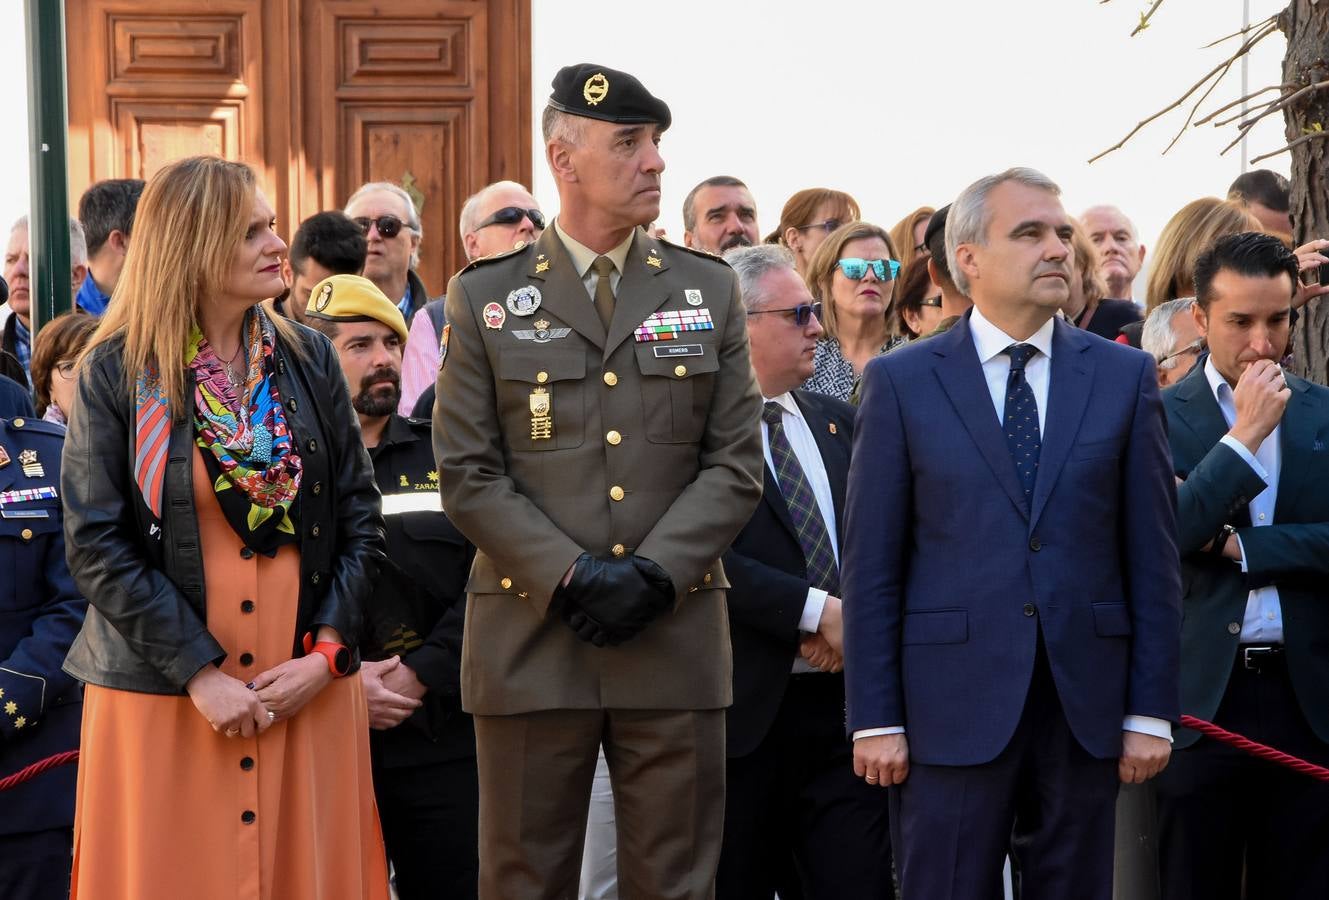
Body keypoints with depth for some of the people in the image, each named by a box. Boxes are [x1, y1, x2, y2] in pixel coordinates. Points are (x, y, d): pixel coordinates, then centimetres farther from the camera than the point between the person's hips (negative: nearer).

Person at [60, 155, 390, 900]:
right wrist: (199, 673, -14)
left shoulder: (308, 358, 6)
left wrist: (325, 652, -6)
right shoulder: (117, 372, -3)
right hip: (164, 699, -2)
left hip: (309, 694, 3)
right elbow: (98, 545, -8)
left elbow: (361, 518, 5)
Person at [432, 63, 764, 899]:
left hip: (676, 636, 1)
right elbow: (468, 474, -1)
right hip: (532, 637, -1)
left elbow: (737, 463, 3)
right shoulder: (486, 297, 4)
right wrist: (570, 578, -13)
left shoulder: (710, 290, 9)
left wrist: (655, 574, -11)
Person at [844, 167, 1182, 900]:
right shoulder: (901, 381, 2)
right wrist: (875, 720, -5)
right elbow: (871, 565, 0)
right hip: (952, 704, -2)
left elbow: (1152, 556, 5)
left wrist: (1152, 711, 0)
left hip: (1085, 703, 2)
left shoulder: (1124, 377, 7)